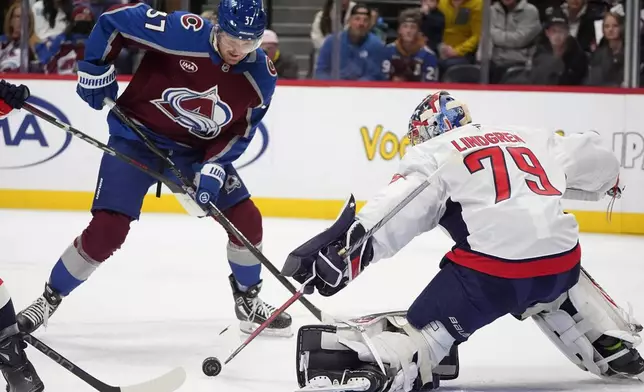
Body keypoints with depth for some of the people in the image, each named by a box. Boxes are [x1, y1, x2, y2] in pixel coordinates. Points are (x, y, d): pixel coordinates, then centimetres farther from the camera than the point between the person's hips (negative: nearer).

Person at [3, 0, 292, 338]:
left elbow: (239, 131, -2)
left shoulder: (261, 77, -13)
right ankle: (49, 299, 4)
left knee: (246, 220, -1)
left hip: (198, 149, 4)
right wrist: (95, 70, -12)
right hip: (137, 136, -4)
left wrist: (213, 168, -17)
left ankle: (248, 303, 23)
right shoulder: (182, 32, -27)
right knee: (106, 230, -15)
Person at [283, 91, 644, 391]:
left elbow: (394, 214, -6)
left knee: (424, 330, -1)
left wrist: (339, 255, -14)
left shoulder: (434, 156, 9)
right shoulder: (530, 139, 24)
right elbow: (593, 158, 32)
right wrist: (607, 178, 56)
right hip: (561, 261, 5)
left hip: (491, 272, -5)